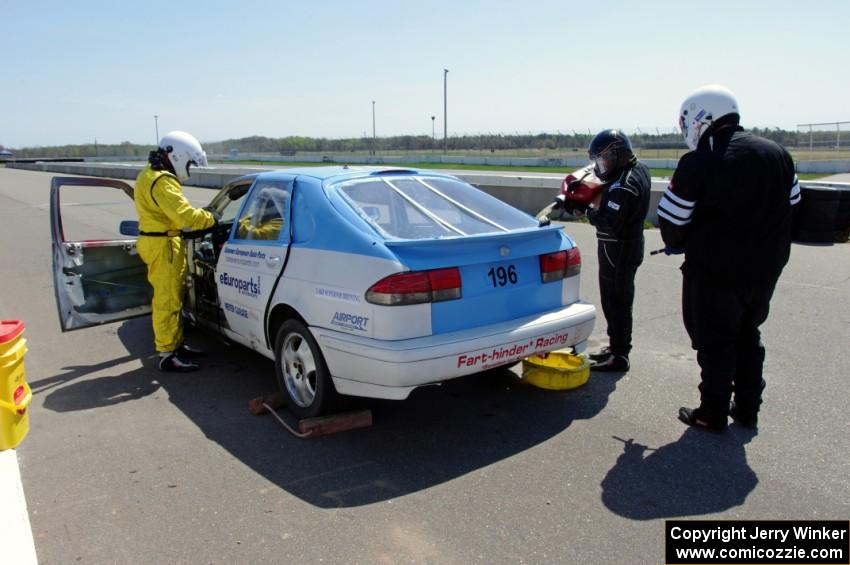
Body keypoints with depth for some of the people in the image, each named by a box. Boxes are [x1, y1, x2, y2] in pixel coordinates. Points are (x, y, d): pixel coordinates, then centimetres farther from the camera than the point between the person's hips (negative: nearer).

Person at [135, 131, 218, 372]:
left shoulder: (152, 174, 16)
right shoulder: (161, 181, -19)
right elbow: (184, 215, -28)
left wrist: (202, 216, 8)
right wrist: (211, 218, -16)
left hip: (166, 241, 11)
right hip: (163, 245, -11)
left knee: (174, 296, 17)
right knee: (167, 300, -6)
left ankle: (176, 344, 28)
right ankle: (167, 355, 0)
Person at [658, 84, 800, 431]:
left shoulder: (697, 164, -17)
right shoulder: (777, 154, 4)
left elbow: (672, 220, -12)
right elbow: (791, 206, 11)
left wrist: (678, 244, 9)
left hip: (714, 272, -6)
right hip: (763, 269, 6)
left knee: (715, 343, 7)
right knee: (747, 338, 20)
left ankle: (713, 414, 16)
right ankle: (747, 409, 30)